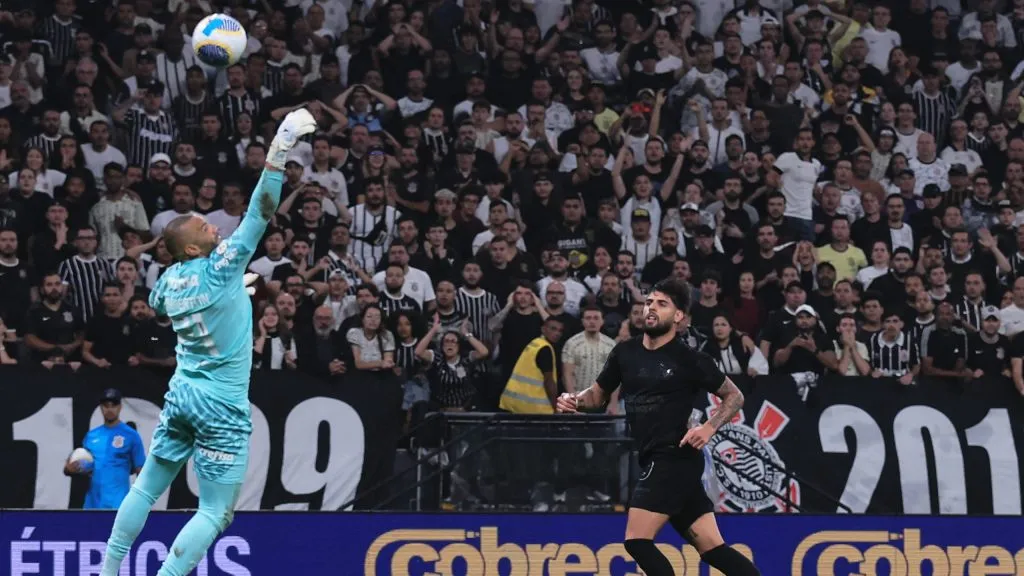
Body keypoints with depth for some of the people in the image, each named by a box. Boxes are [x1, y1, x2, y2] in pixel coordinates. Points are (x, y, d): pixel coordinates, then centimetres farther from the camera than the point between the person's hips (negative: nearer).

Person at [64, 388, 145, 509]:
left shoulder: (131, 435, 0)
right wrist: (70, 469, -3)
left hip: (117, 505, -5)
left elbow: (141, 471, -2)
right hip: (93, 504, 5)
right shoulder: (91, 436, 13)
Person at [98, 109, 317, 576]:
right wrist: (279, 151, -24)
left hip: (181, 393, 7)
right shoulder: (221, 268, -15)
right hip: (222, 405, -7)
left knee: (146, 489, 17)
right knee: (215, 512, -3)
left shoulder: (169, 280, 4)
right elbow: (260, 214, -21)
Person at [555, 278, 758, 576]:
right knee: (711, 547, 4)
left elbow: (734, 396, 2)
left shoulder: (689, 360, -6)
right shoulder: (625, 352, 10)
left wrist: (709, 428, -14)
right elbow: (598, 394, 22)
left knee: (636, 540, -13)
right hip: (655, 461, 7)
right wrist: (574, 400, 0)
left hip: (675, 459, -7)